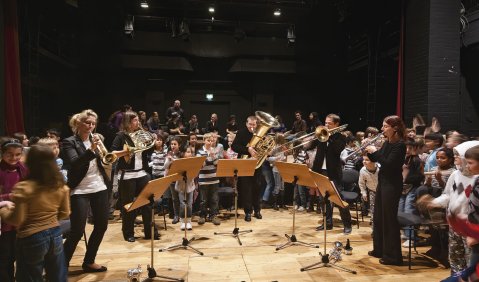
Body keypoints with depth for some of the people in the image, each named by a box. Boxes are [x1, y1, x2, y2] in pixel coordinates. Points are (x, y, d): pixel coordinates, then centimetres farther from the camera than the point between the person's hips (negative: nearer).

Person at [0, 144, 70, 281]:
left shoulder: (23, 188, -17)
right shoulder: (61, 186, -3)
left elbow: (17, 220, -12)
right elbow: (64, 213, 4)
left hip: (32, 239, -4)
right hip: (55, 234, 4)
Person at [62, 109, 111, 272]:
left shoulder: (94, 140, 10)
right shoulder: (69, 142, -7)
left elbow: (104, 160, 11)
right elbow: (74, 163, -23)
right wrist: (91, 150, -34)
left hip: (99, 188, 6)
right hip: (80, 190, -6)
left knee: (101, 226, 9)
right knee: (77, 231, -6)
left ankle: (88, 262, 25)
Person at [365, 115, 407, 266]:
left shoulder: (400, 145, -16)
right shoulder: (387, 143, 10)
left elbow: (388, 163, -25)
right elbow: (375, 159, 15)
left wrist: (375, 151, -18)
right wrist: (369, 150, -2)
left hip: (392, 185, -9)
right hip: (382, 183, 9)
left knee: (389, 219, -2)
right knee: (378, 217, 17)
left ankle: (393, 256, 10)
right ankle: (379, 249, 31)